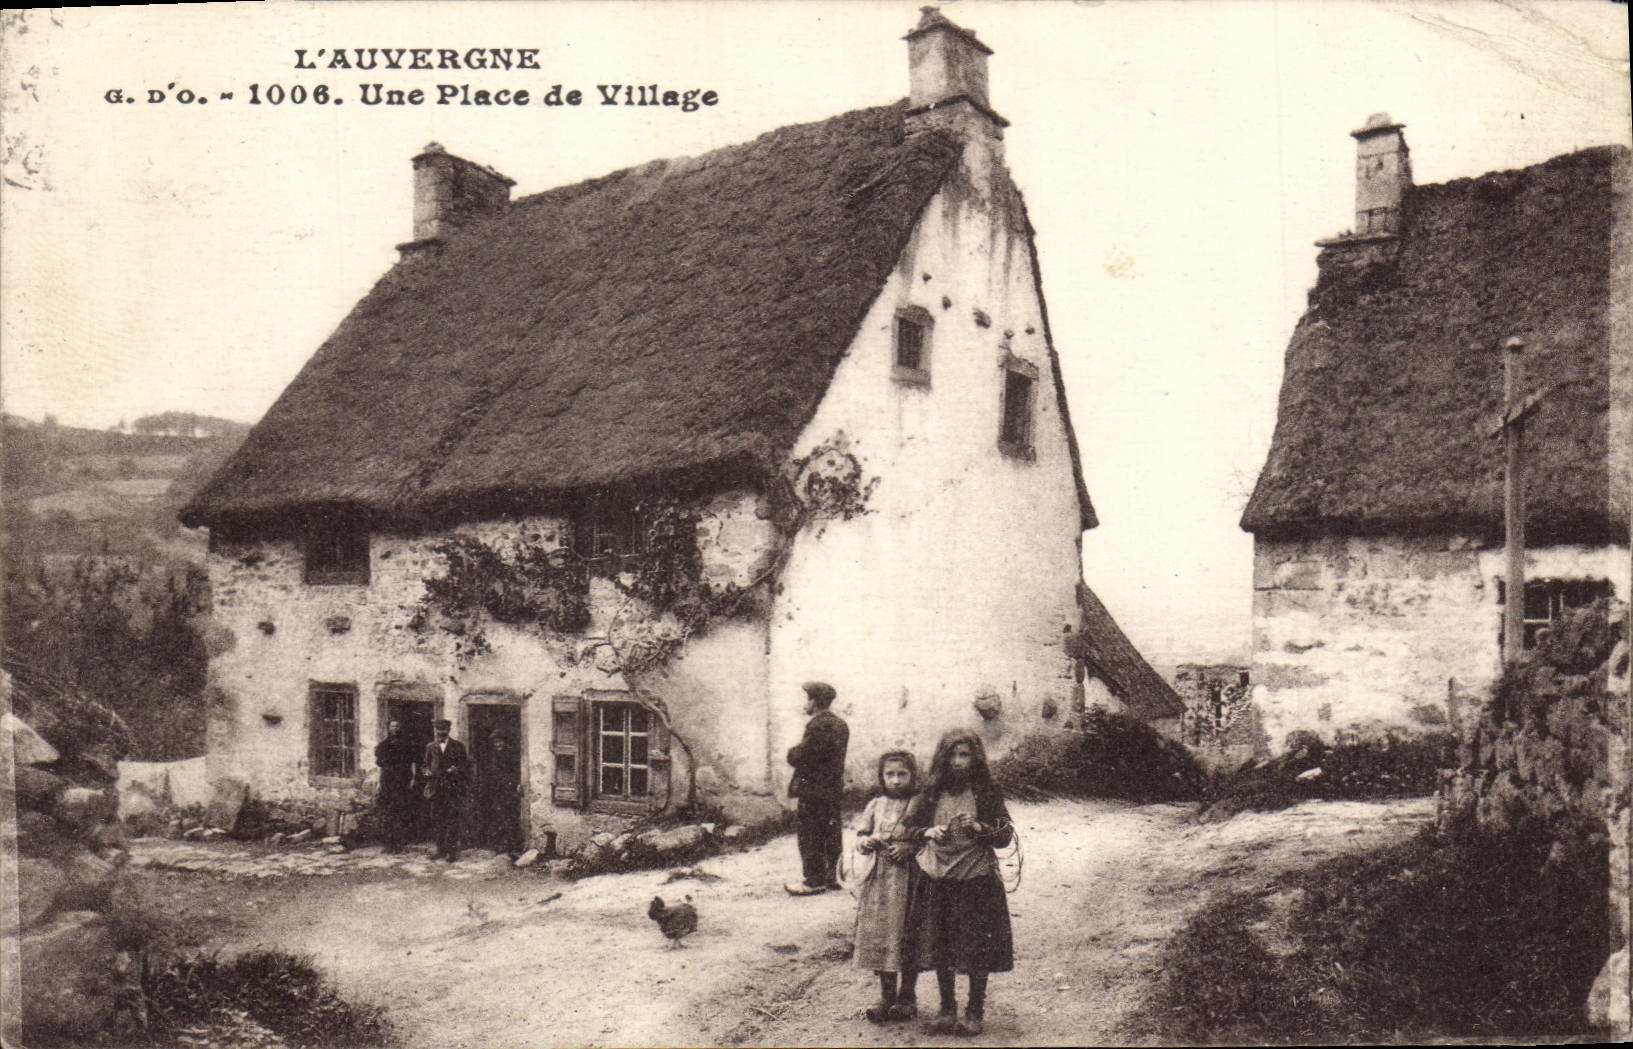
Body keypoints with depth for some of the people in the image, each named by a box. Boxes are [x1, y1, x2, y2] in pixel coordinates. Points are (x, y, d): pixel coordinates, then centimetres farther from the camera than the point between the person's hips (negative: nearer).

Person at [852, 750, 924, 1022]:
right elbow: (860, 838, 13)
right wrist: (869, 842, -8)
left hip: (910, 880, -3)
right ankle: (886, 997, 16)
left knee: (908, 937, 2)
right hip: (879, 880, 3)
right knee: (879, 937, 4)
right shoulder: (876, 805, 10)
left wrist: (909, 848, -15)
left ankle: (907, 997, 17)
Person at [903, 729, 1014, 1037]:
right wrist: (929, 833, -4)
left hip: (977, 878, -2)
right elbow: (910, 825, 15)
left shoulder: (986, 792, -1)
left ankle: (975, 1012, 16)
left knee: (977, 952, 1)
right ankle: (947, 1010, 21)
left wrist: (979, 828, -15)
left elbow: (1005, 836, 0)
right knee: (940, 950, 7)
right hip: (936, 879, 3)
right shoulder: (931, 791, 6)